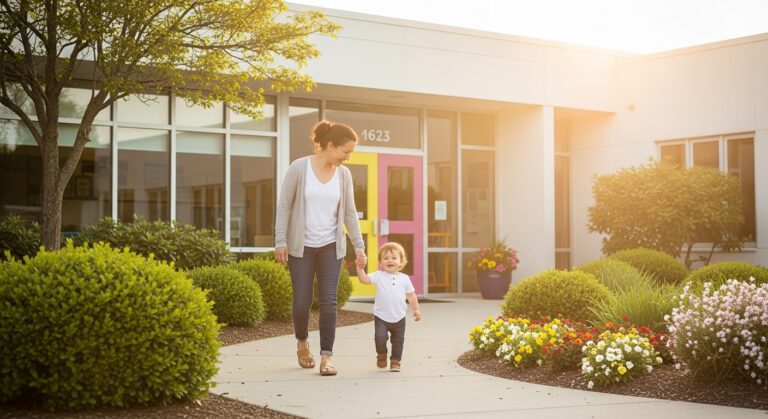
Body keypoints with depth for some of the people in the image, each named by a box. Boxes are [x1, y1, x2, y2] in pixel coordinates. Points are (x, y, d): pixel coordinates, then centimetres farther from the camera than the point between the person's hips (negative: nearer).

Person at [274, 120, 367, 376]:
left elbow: (350, 213, 7)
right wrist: (280, 241, -9)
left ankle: (326, 357, -2)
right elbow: (284, 206, -6)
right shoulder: (299, 168, -9)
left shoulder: (343, 174, 1)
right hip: (301, 246, -2)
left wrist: (359, 246, 3)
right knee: (302, 302, 0)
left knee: (328, 301, -6)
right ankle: (302, 343, 29)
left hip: (331, 246, 2)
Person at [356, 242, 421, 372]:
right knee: (380, 337, -14)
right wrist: (360, 269, -33)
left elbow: (411, 295, 9)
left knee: (398, 340, 8)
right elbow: (364, 279, -18)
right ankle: (381, 355, 15)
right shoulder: (378, 276, -5)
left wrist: (416, 309, 8)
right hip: (381, 317, -2)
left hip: (399, 317, 2)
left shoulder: (404, 278, 2)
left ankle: (395, 361, 25)